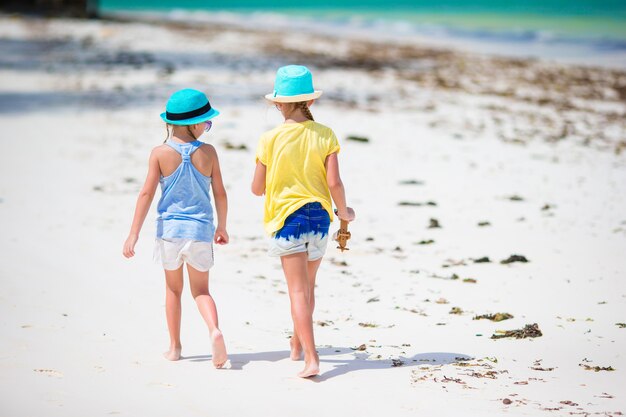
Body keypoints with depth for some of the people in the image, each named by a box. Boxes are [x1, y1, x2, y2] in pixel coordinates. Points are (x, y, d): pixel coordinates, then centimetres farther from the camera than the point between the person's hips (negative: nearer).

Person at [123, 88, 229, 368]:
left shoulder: (160, 153, -6)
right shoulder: (208, 152, -4)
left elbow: (147, 193, -9)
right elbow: (220, 194, 2)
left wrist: (134, 234, -7)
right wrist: (222, 227, 16)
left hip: (170, 229, 0)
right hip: (200, 230, 0)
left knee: (173, 289, 17)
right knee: (201, 290, 10)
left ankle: (175, 347, 21)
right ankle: (214, 330, -17)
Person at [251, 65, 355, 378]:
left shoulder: (270, 140, -9)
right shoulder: (325, 135, -5)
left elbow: (257, 188, -4)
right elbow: (334, 182, -9)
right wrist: (343, 211, 9)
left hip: (286, 217, -3)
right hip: (319, 215, 3)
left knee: (298, 290, -3)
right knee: (308, 285, 21)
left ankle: (311, 358, -14)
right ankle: (298, 344, 38)